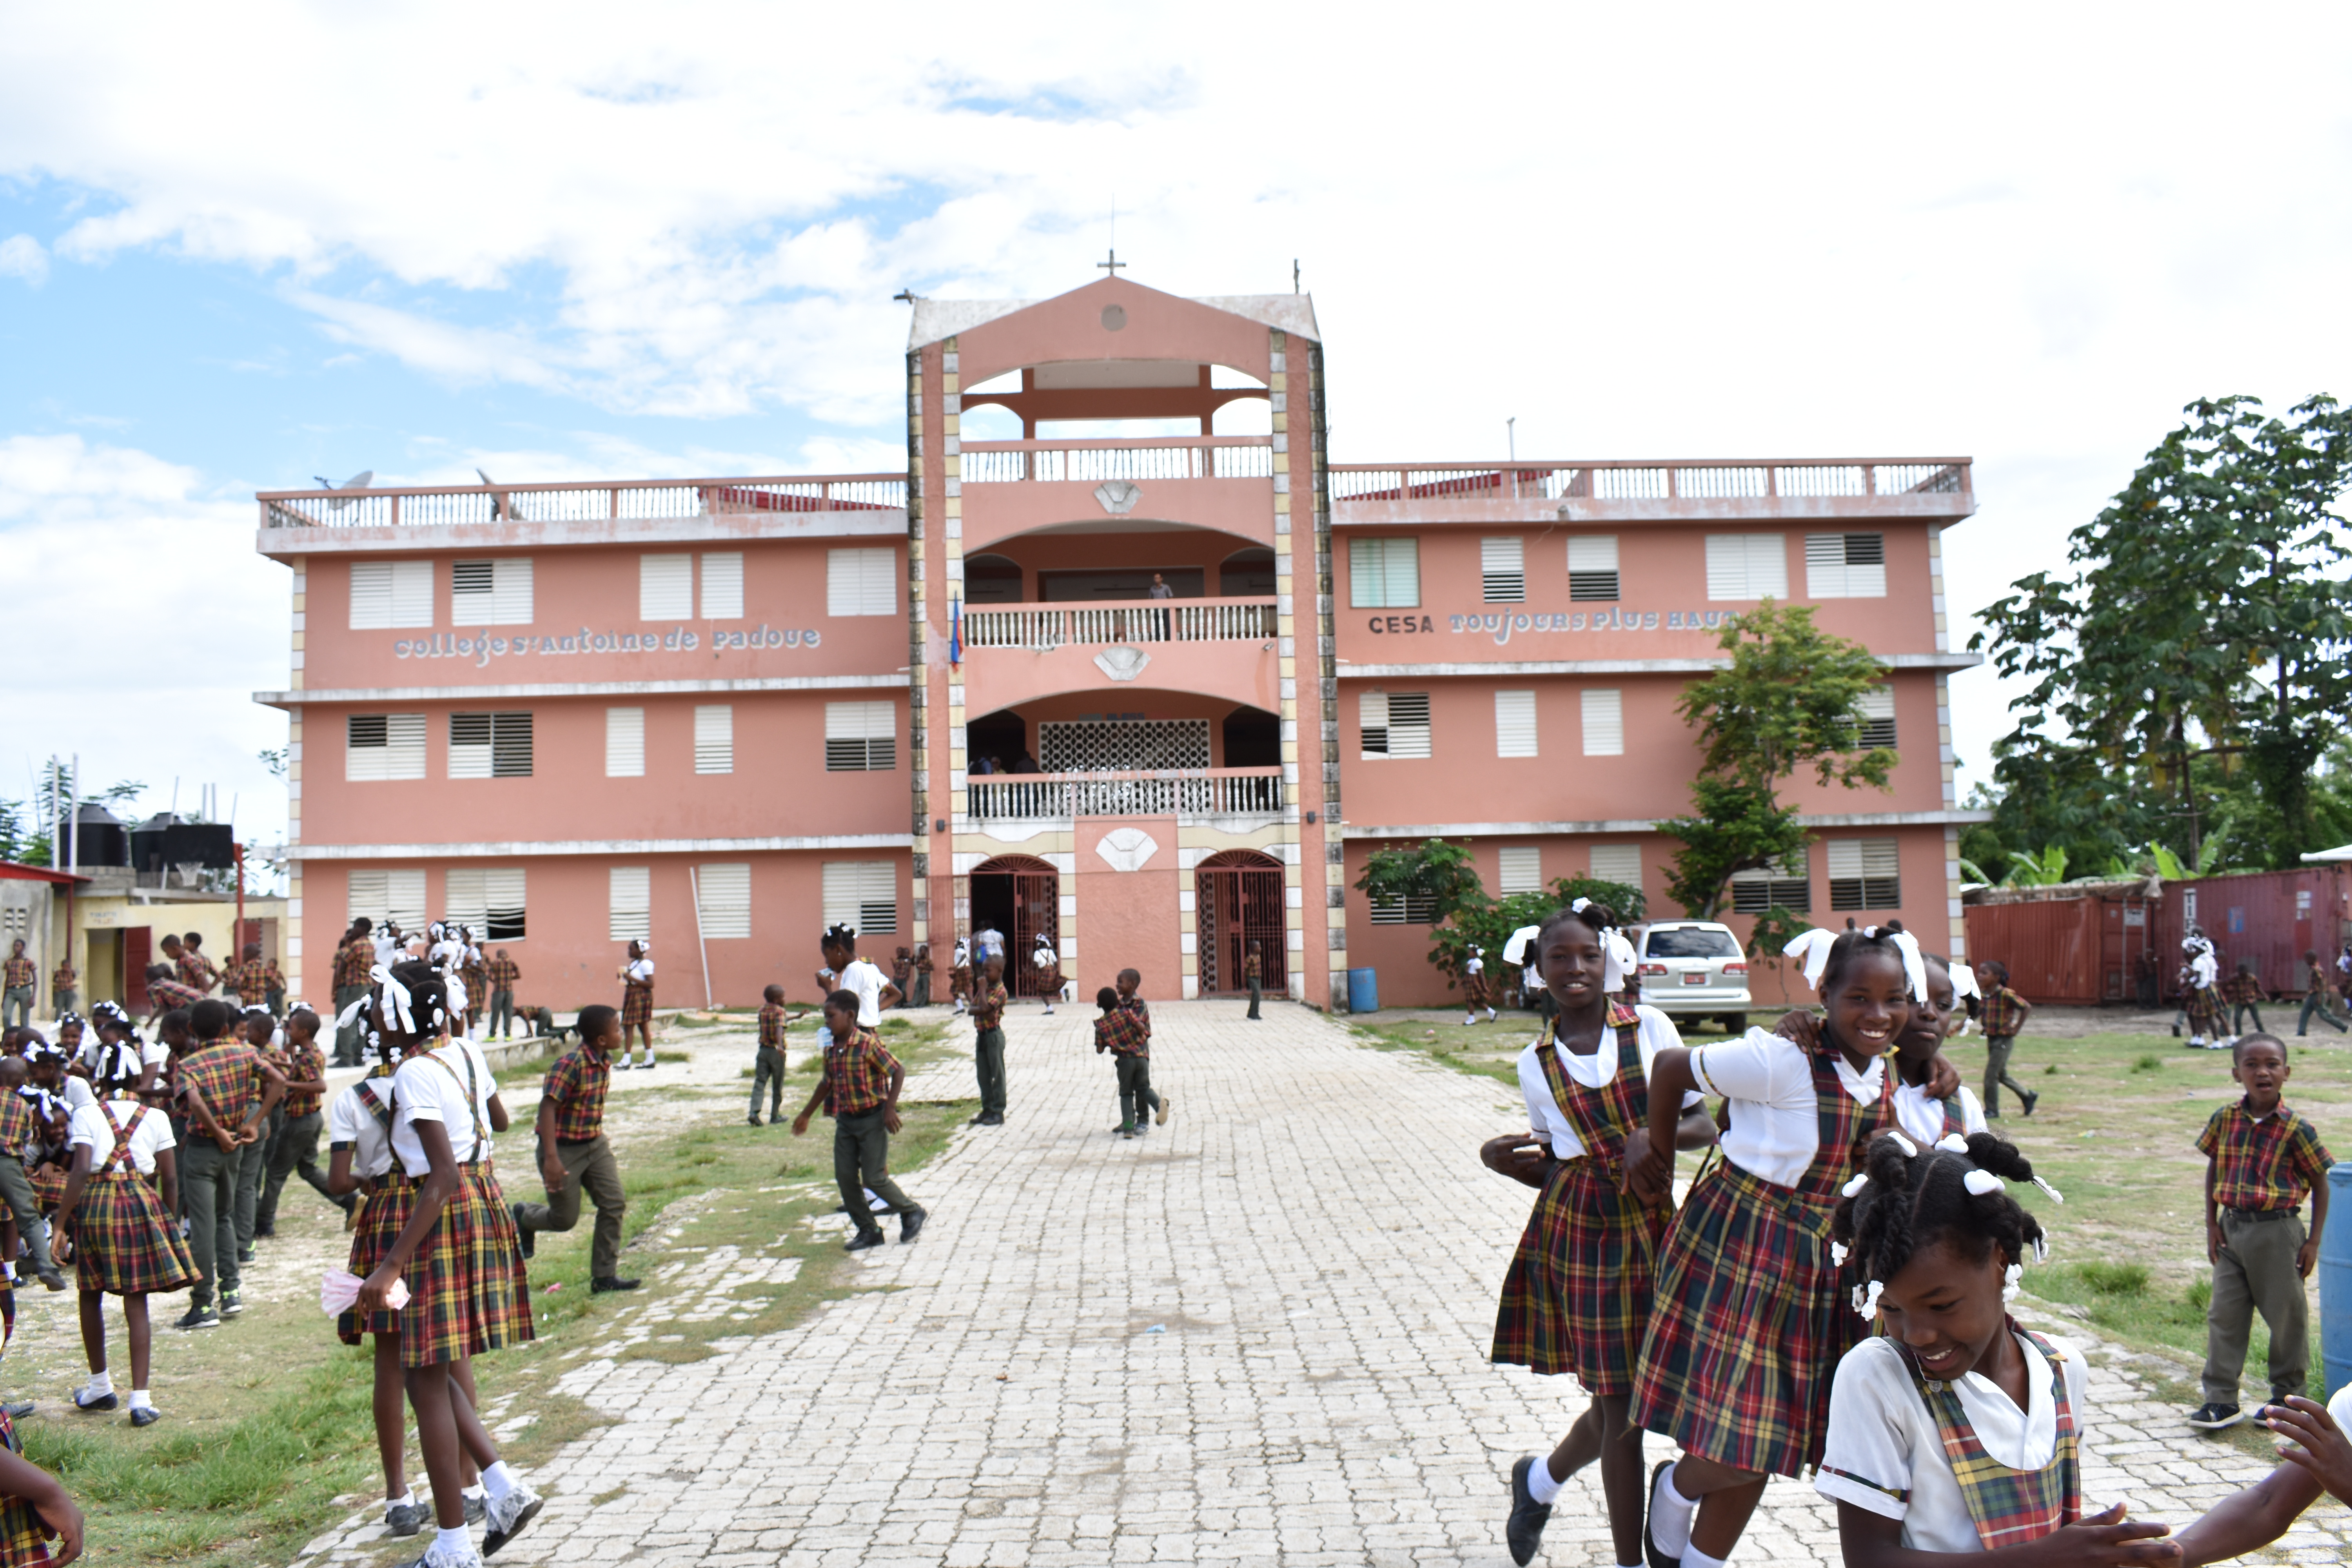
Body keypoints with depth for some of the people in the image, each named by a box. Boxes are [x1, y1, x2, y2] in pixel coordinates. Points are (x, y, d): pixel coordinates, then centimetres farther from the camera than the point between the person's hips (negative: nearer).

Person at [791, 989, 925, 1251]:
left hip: (872, 1119, -7)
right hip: (845, 1120, 7)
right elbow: (827, 1083, 18)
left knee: (874, 1178, -5)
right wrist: (806, 1115, 24)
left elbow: (898, 1072, -17)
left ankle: (913, 1213, 17)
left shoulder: (869, 1044, -19)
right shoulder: (831, 1049, 3)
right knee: (845, 1178, 4)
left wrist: (890, 1109, -21)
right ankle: (868, 1231, 16)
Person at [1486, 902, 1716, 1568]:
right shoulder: (1536, 1062, 4)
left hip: (1649, 1223, 1)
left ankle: (1541, 1479, 40)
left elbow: (1704, 1126, -1)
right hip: (1577, 1228, -1)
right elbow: (1552, 1167, 9)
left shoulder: (1650, 1029, 0)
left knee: (1624, 1400, 10)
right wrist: (1504, 1161, -11)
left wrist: (1657, 1134, -20)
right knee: (1619, 1403, 1)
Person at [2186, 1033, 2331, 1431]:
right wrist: (2212, 1225, 5)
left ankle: (2288, 1396, 28)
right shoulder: (2224, 1120, -1)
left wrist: (2313, 1241, -4)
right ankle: (2222, 1401, 12)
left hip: (2277, 1231, -3)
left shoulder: (2296, 1129, -11)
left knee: (2286, 1316, 10)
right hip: (2232, 1229, 3)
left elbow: (2320, 1184, -2)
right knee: (2224, 1316, 6)